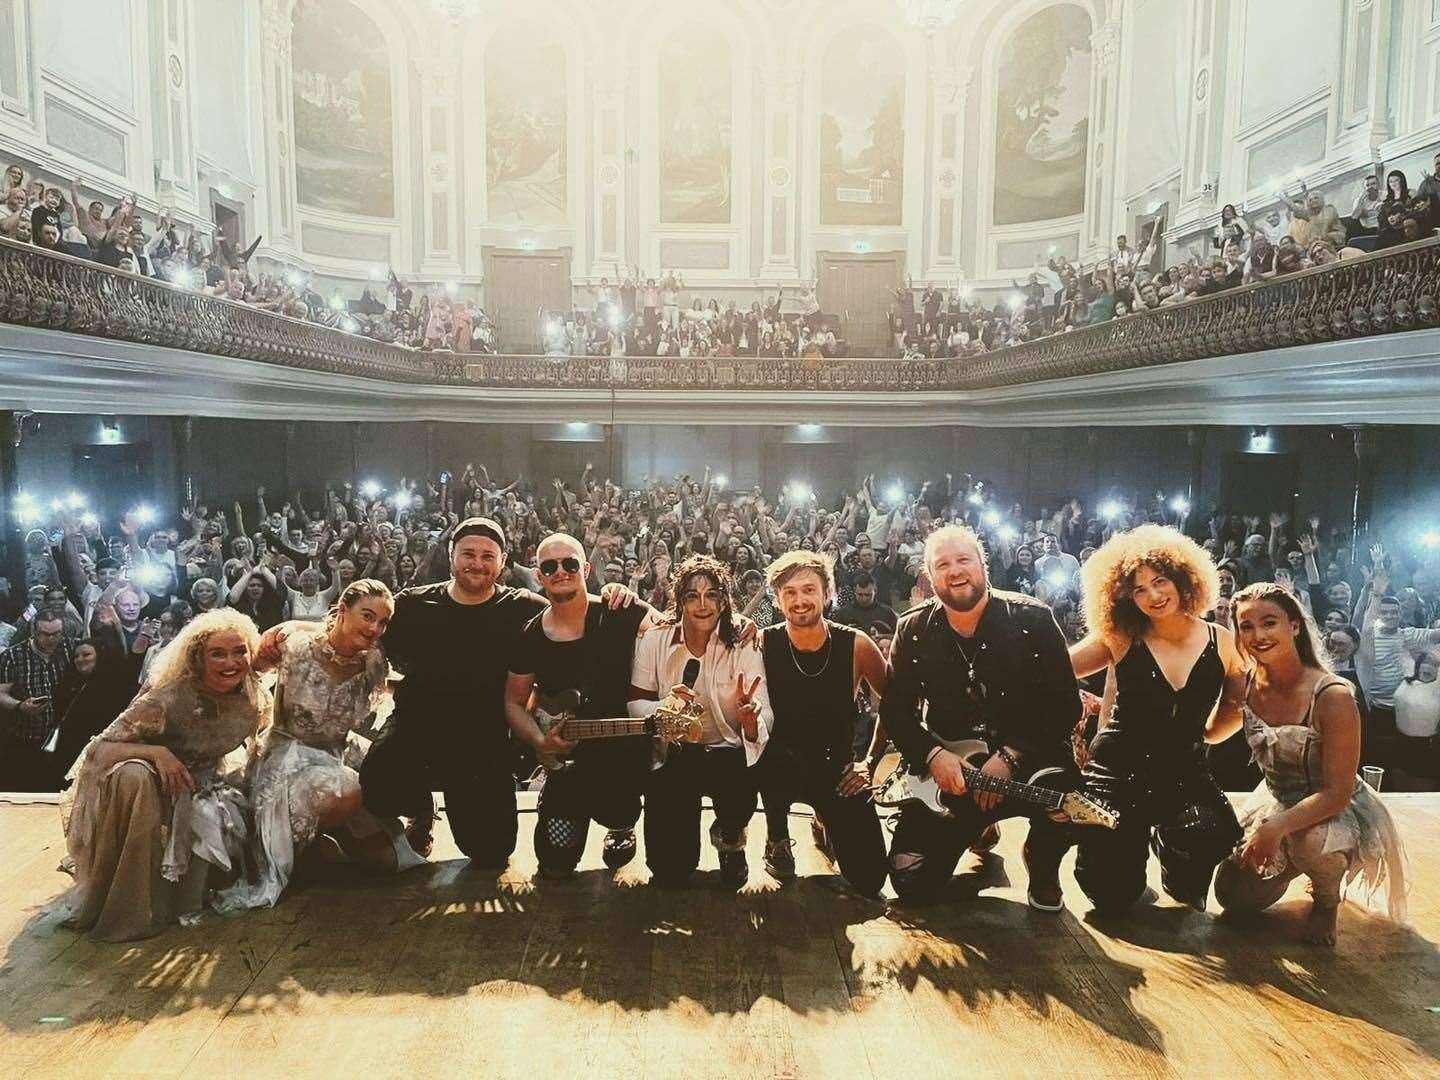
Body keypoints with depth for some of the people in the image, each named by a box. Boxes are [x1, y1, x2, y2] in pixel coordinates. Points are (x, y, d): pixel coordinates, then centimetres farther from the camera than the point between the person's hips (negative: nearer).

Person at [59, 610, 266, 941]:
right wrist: (156, 753, -45)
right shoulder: (169, 698, -30)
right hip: (145, 785, -5)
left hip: (200, 785, 5)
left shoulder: (254, 699, -14)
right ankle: (125, 909, -24)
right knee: (134, 775, -37)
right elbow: (99, 750, -31)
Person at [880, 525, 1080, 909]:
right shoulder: (913, 630, -2)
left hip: (1028, 759, -2)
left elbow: (1065, 704, -10)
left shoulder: (1033, 619, -9)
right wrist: (933, 755, -18)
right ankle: (977, 829, 26)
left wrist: (1010, 756, -21)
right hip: (946, 767, 2)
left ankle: (1043, 867, 5)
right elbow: (894, 710, 0)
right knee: (912, 883, -8)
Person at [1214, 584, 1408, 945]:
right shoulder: (1245, 685, -13)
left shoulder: (1332, 696, -28)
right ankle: (1297, 862, 30)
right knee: (1234, 895, 1)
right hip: (1276, 800, 5)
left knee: (1309, 839, -38)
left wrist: (1278, 827, -37)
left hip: (1336, 810, -5)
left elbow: (1337, 792, -27)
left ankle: (1328, 896, -2)